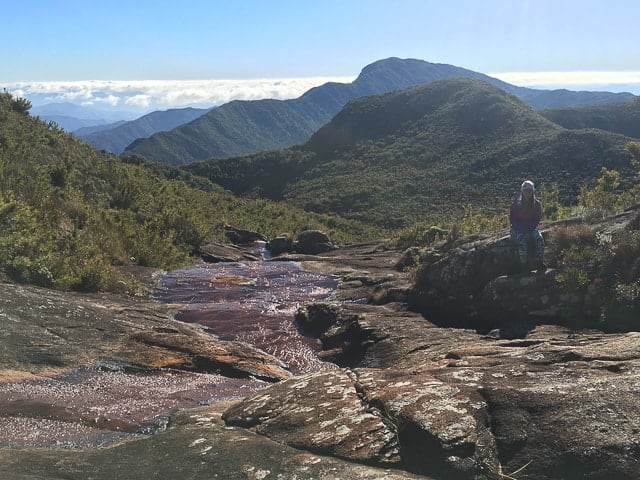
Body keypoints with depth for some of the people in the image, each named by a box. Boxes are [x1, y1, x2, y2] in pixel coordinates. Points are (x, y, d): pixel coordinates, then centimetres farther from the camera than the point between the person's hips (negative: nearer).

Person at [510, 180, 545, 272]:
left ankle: (538, 262, -20)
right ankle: (523, 264, -28)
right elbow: (512, 218, -2)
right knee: (522, 240, -33)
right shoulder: (516, 204, -5)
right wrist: (521, 229, -14)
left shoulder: (537, 204, 1)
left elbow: (537, 218, 5)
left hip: (531, 228, 3)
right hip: (518, 228, -3)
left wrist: (530, 229, -11)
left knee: (539, 239, -26)